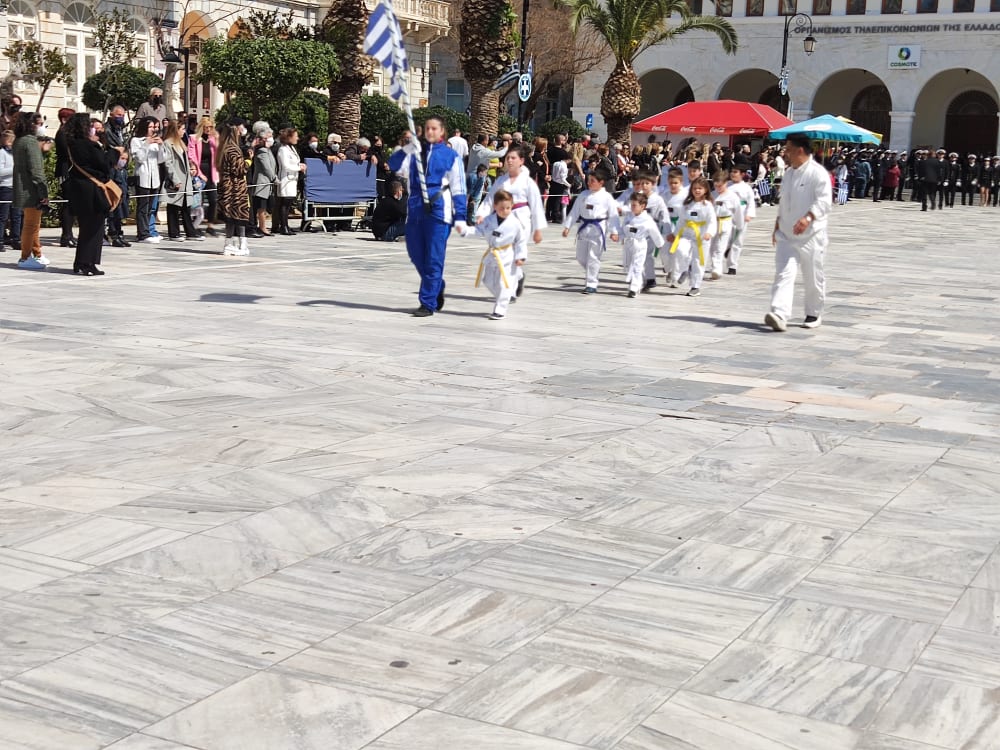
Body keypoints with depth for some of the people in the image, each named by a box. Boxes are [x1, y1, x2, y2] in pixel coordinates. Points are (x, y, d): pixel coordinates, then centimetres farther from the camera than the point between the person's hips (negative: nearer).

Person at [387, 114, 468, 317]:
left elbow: (458, 189, 1)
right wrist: (407, 149, -19)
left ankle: (428, 304, 1)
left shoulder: (451, 155, 2)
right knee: (416, 256, 11)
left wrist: (460, 217, -4)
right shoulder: (416, 153, 12)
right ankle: (437, 289, 33)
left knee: (433, 260, -3)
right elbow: (394, 165, -2)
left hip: (439, 211, -5)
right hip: (415, 210, 5)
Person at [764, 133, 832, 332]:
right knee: (784, 273, -8)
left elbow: (824, 201, -21)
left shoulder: (818, 173, -13)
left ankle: (814, 314, 24)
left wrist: (808, 218, -34)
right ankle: (779, 314, -17)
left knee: (813, 277, 7)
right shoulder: (789, 173, 14)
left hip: (810, 235, -6)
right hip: (786, 235, 6)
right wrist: (777, 226, 22)